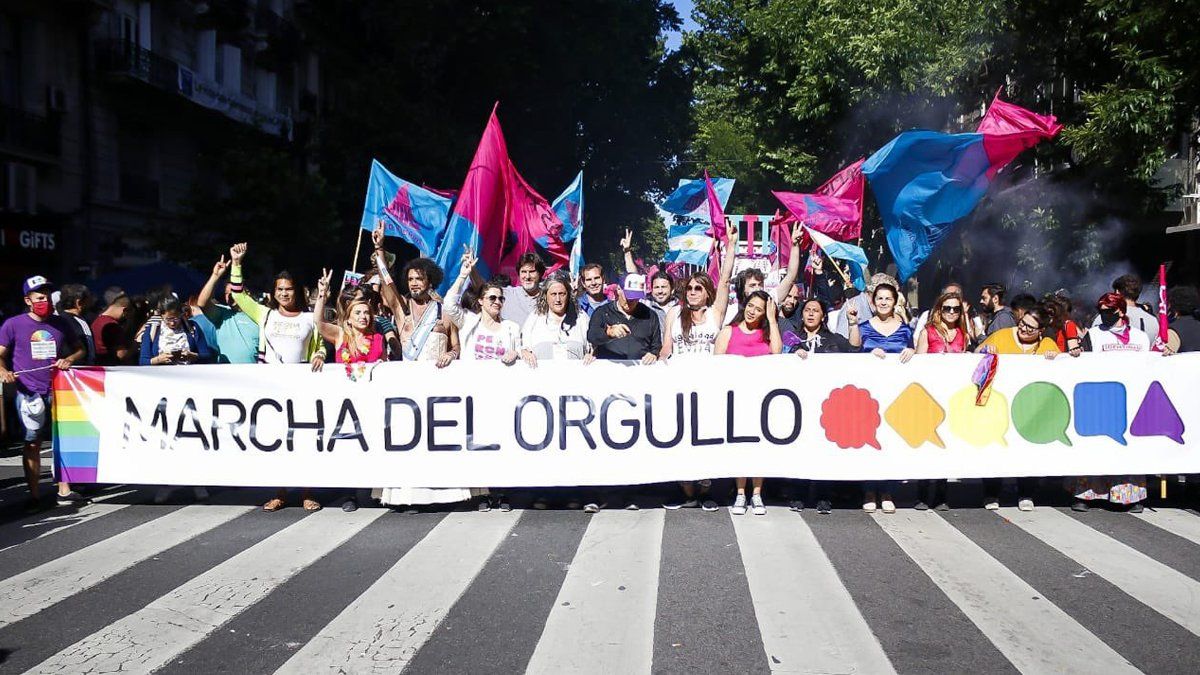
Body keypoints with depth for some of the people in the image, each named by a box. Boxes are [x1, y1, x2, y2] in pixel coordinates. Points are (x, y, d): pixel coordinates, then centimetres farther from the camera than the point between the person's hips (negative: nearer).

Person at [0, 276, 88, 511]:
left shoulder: (60, 323, 9)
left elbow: (79, 349, 18)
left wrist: (69, 359, -3)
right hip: (29, 393, -3)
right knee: (32, 443, 3)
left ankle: (64, 491, 13)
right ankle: (34, 495, 11)